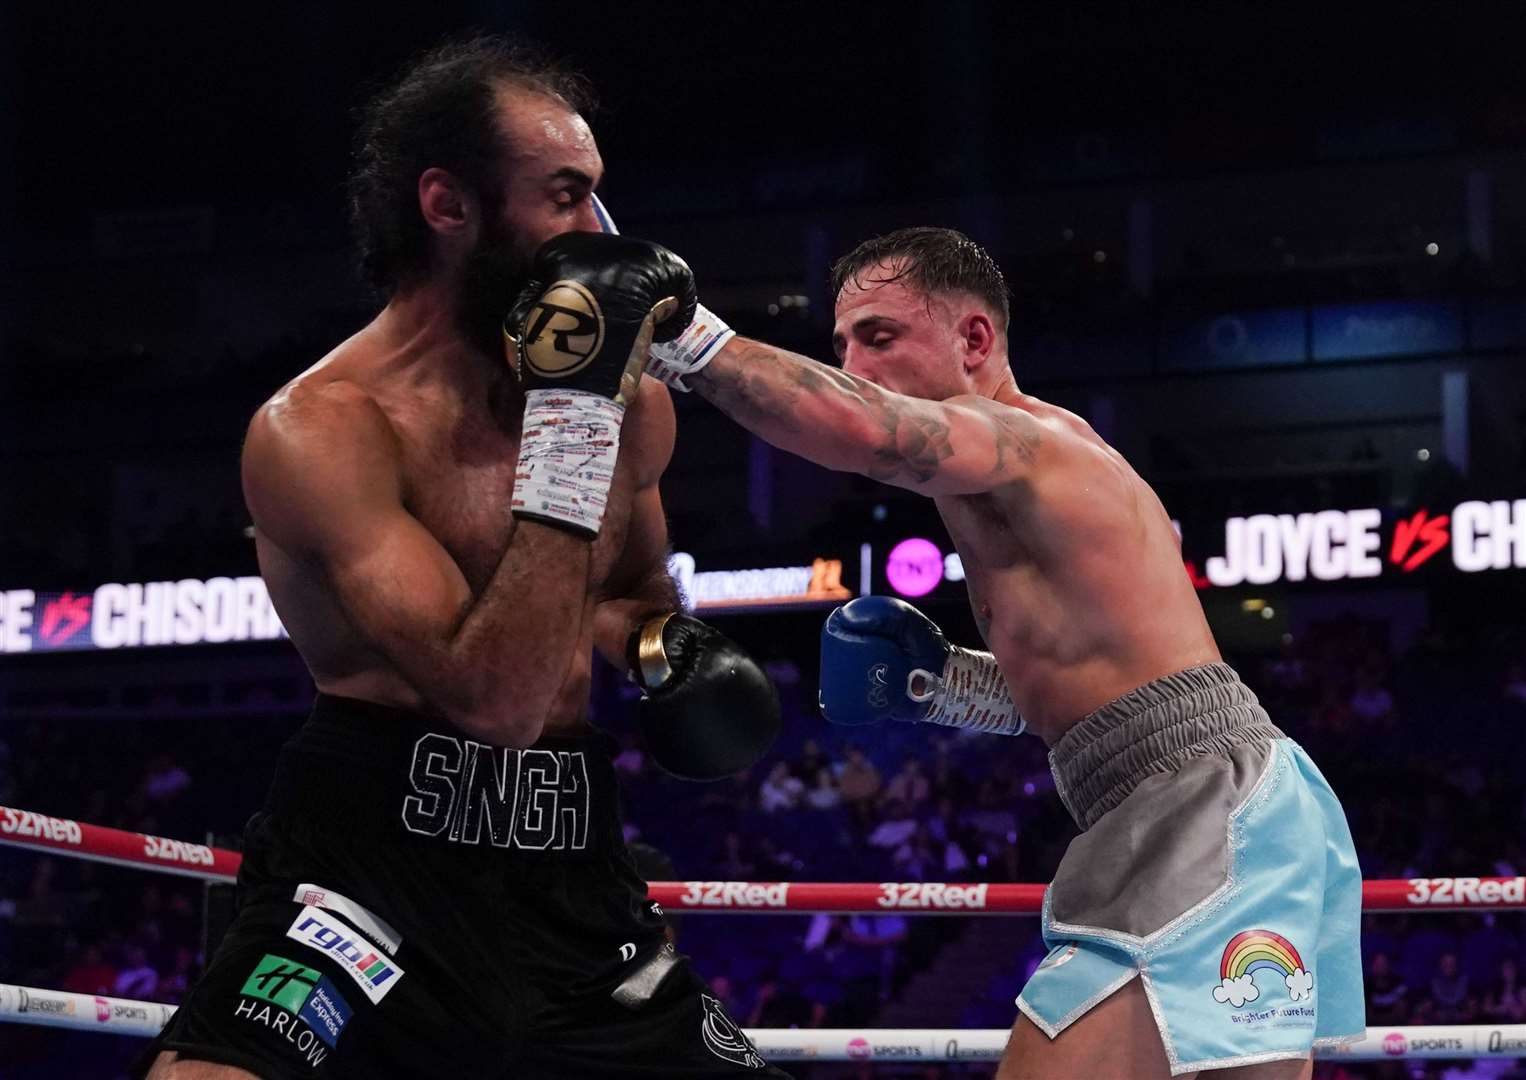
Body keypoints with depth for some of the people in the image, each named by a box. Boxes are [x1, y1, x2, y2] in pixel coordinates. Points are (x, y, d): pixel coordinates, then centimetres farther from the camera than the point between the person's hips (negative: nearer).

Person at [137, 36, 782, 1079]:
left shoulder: (631, 403, 8)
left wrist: (667, 639, 6)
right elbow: (496, 696, -23)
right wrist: (571, 410, -23)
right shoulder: (319, 429, -13)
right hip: (378, 858, -6)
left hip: (575, 880, 7)